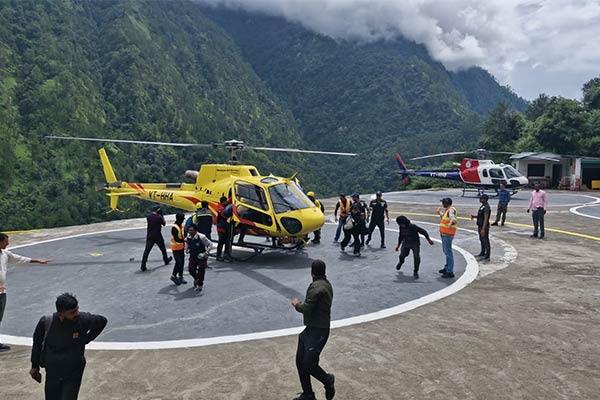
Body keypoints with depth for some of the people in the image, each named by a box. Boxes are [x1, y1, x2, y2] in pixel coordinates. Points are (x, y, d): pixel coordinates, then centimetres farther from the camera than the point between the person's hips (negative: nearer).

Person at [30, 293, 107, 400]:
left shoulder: (83, 319, -23)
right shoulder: (46, 322, -18)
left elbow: (102, 321, -2)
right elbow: (37, 343, 2)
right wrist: (35, 366, 12)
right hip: (52, 373, 2)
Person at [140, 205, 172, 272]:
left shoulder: (148, 216, -3)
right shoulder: (159, 217, -12)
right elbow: (164, 224, 3)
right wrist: (162, 216, 6)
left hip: (149, 236, 2)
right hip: (158, 236, -2)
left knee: (147, 250, 0)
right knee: (163, 248, 20)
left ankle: (143, 266, -8)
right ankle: (166, 260, 38)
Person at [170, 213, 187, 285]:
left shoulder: (182, 225, 5)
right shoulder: (174, 228, -21)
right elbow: (176, 239, -28)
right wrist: (184, 240, -37)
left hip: (181, 247, 8)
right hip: (176, 248, -8)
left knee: (182, 262, 11)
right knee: (178, 262, -8)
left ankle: (180, 277, 23)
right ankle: (173, 276, 11)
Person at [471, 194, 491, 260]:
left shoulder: (486, 207, -21)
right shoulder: (483, 206, 11)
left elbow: (486, 218, -25)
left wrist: (483, 229, -26)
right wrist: (474, 216, 4)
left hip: (484, 227, -10)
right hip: (480, 226, 10)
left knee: (486, 241, -2)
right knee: (482, 240, 19)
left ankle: (487, 257, 6)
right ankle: (482, 253, 32)